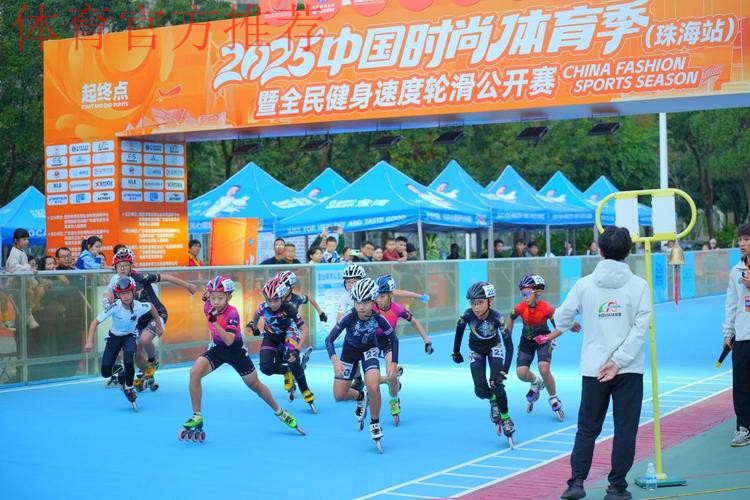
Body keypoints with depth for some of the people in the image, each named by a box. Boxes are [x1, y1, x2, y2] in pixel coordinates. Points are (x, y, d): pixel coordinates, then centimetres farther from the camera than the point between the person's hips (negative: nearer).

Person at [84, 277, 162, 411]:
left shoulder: (140, 306, -25)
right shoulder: (115, 307, -31)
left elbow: (152, 307, 0)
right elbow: (95, 322, -27)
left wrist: (158, 325, 10)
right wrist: (89, 342, -35)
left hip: (130, 336, 0)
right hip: (114, 337, 0)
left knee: (129, 362, -30)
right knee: (106, 373, -4)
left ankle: (129, 388, -3)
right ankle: (120, 374, 32)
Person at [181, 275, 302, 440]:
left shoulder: (232, 313, -28)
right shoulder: (208, 306, -14)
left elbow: (229, 341, -39)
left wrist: (215, 322, -45)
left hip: (235, 350, -4)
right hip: (217, 348, 4)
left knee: (254, 384, 12)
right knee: (195, 372, -22)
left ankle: (280, 412, 35)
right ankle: (197, 417, -12)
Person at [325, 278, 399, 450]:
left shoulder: (379, 319, -30)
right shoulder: (349, 317, -34)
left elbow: (394, 339, -12)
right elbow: (329, 339, -33)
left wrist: (394, 363, -19)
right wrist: (335, 360, -49)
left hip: (369, 349, -1)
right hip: (350, 350, 1)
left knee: (373, 387, -26)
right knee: (339, 395, 0)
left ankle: (375, 423, -2)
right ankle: (360, 397, 35)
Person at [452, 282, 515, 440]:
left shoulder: (497, 317, -34)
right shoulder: (468, 315, -30)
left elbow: (509, 345, -32)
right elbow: (459, 329, -7)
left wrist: (505, 370, -39)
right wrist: (456, 352, 1)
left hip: (494, 348, -2)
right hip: (476, 350, 2)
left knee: (496, 385, -19)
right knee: (481, 390, -11)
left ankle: (505, 418, 2)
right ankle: (493, 401, 24)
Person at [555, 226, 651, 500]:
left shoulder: (584, 284, -1)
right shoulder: (639, 285, -4)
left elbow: (561, 317, 7)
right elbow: (640, 328, -12)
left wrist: (565, 326, 31)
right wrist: (618, 361, -13)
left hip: (593, 368, 1)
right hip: (629, 370, -1)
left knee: (587, 428, 13)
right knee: (625, 430, 7)